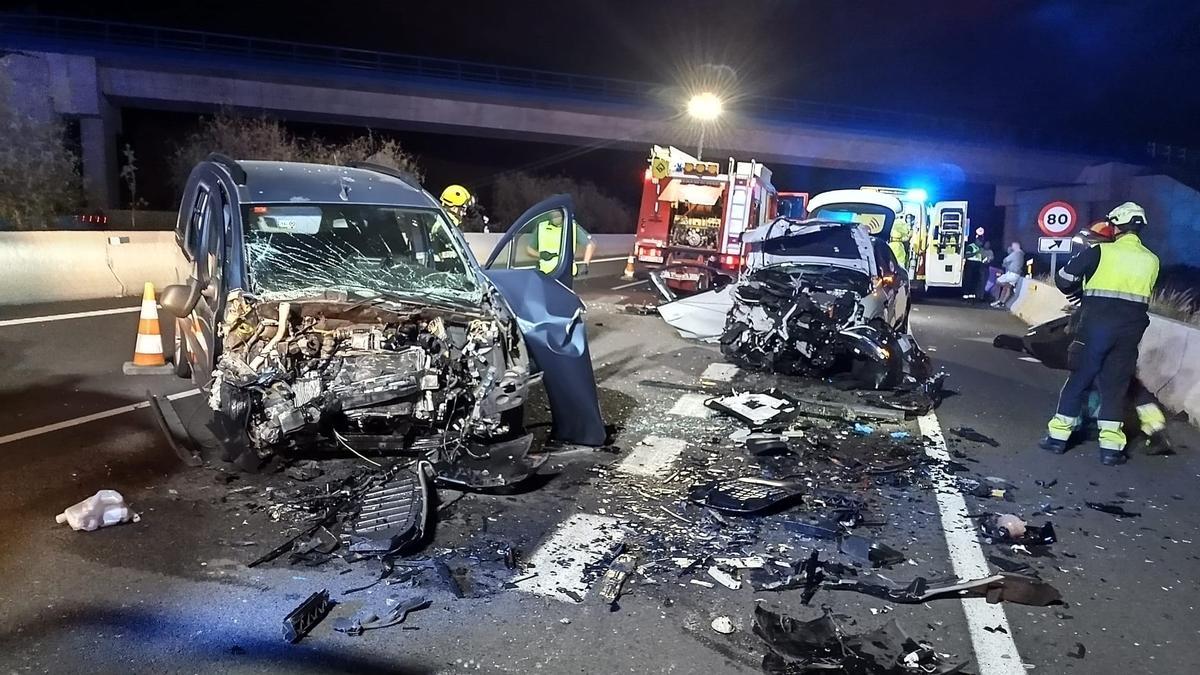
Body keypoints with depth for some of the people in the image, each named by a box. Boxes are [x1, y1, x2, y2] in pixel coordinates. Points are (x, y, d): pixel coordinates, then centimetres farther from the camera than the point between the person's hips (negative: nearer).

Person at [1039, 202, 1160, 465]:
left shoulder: (1100, 251, -5)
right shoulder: (1151, 260, 7)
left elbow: (1063, 279, -3)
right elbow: (1145, 295, 14)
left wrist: (1077, 292, 18)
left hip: (1096, 324, -3)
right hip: (1131, 329, 3)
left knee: (1078, 379, 7)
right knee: (1116, 385, 8)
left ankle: (1058, 435, 9)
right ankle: (1110, 446, 5)